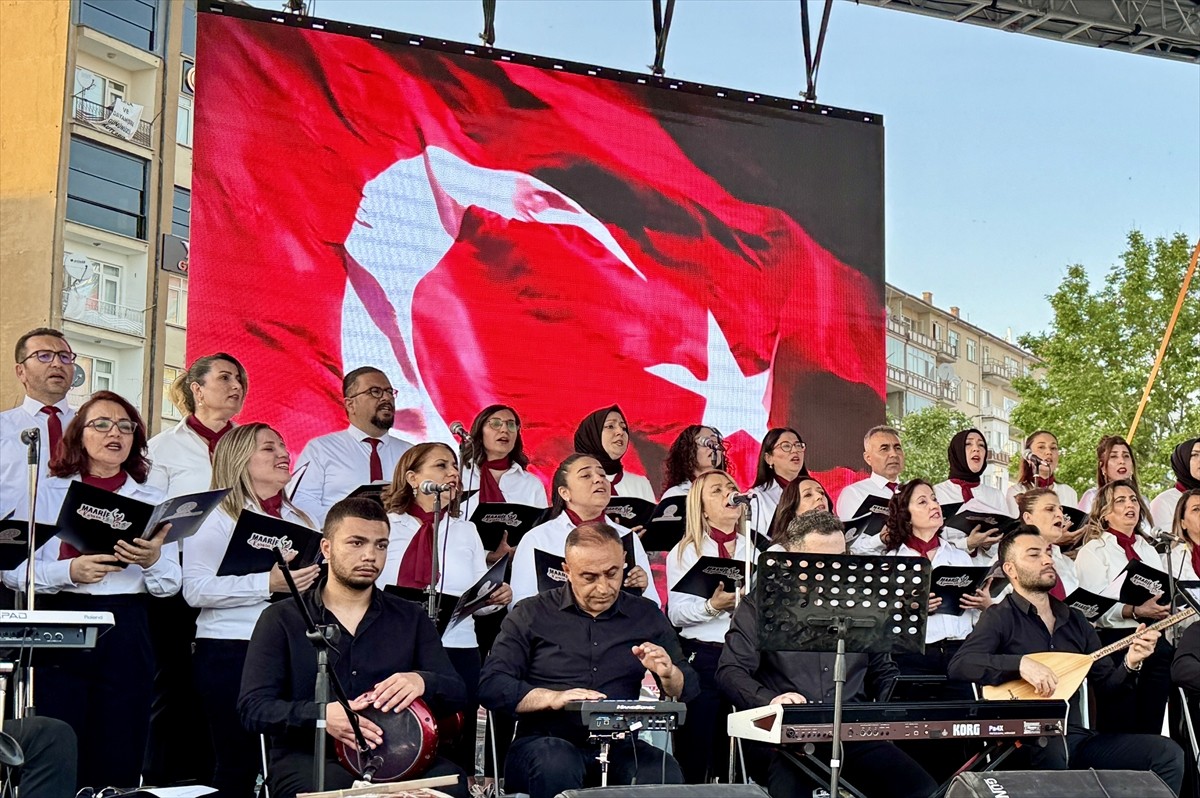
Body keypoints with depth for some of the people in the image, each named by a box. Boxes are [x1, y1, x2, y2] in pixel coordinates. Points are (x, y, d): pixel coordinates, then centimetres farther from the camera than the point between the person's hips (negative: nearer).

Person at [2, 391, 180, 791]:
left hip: (126, 635, 1)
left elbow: (170, 585, 5)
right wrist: (69, 572, -17)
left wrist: (153, 560, -16)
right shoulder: (48, 492, 8)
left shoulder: (153, 501, 12)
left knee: (119, 764, 1)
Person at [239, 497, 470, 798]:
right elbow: (253, 708, -3)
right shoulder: (281, 620, 5)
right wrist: (320, 714, -22)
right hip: (308, 761, -2)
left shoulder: (410, 618, 13)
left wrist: (422, 681, -17)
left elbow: (457, 694, 7)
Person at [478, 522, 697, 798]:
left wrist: (668, 674, -12)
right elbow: (490, 686, -4)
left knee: (664, 773, -30)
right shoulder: (531, 615, 5)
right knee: (557, 765, -36)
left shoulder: (646, 615, 12)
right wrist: (552, 698, -19)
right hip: (545, 742, -2)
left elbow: (686, 691, 12)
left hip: (619, 744, 2)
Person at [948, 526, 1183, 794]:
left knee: (1168, 753, -8)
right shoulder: (1000, 617, -3)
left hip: (1074, 736, 7)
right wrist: (1020, 663, -29)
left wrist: (1130, 663, -4)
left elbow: (1105, 688, 15)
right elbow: (959, 665, -19)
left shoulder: (1075, 620, 16)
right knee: (1051, 750, -41)